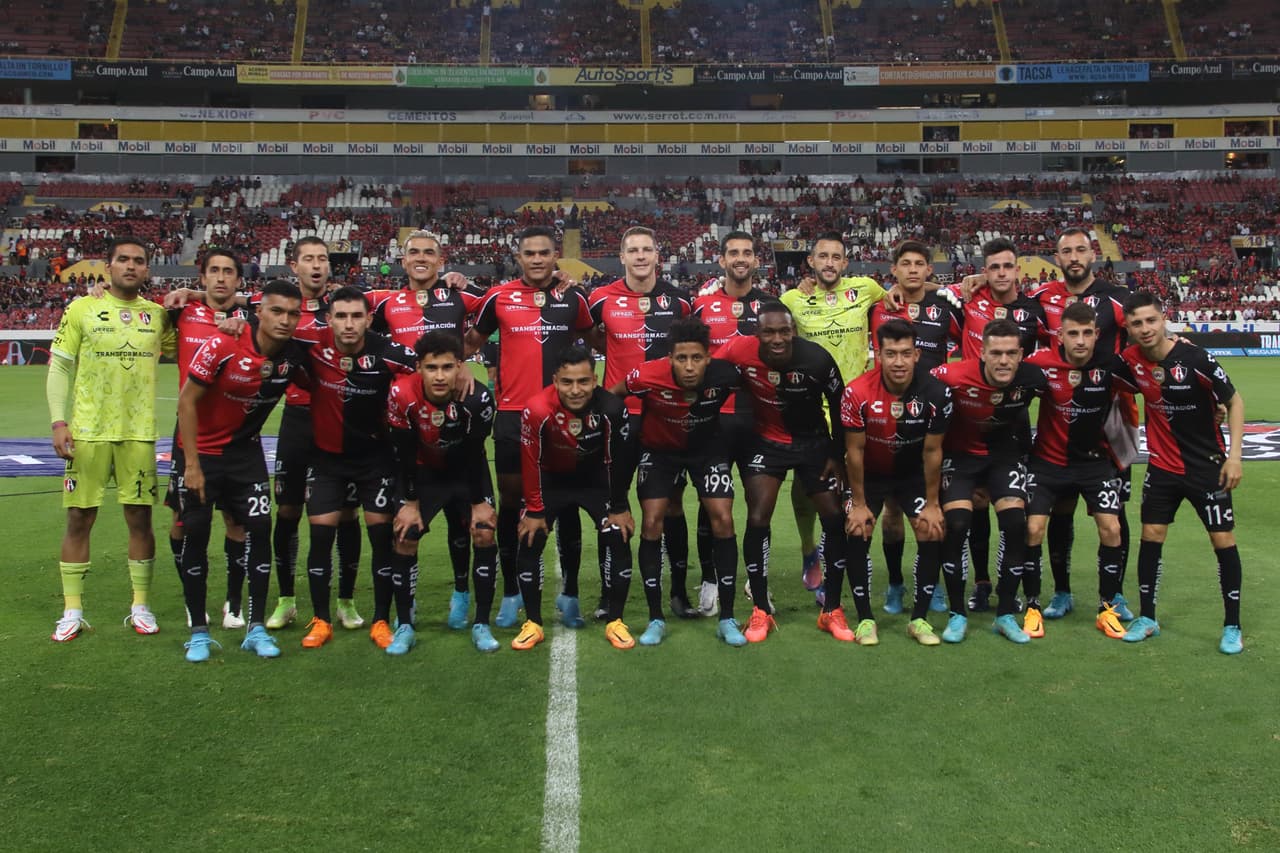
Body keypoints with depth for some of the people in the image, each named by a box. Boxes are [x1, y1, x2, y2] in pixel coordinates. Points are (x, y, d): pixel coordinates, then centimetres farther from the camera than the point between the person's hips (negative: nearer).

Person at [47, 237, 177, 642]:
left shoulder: (158, 314, 7)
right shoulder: (82, 309, 1)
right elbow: (59, 368, 2)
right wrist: (58, 421, -8)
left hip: (139, 433, 2)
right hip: (87, 432, -1)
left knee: (140, 518, 4)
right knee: (79, 518, 4)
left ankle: (141, 606, 16)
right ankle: (72, 611, 14)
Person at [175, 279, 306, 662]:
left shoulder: (293, 356, -12)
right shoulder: (222, 346, -24)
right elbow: (186, 401, -17)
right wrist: (192, 464, -16)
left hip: (246, 451, 3)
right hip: (202, 450, -3)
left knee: (259, 528, -5)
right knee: (195, 533, -2)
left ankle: (256, 628, 6)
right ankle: (199, 631, 11)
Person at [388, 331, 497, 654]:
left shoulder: (477, 398, -30)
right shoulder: (402, 395, -29)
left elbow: (475, 454, -17)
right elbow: (404, 454, -17)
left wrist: (479, 502, -11)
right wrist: (410, 502, -11)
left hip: (467, 470, 0)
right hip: (424, 472, 0)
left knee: (484, 533, -13)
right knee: (404, 537, -9)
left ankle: (482, 625, -1)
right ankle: (404, 627, 6)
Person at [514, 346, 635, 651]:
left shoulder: (612, 409, -30)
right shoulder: (537, 410, -33)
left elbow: (618, 460, -15)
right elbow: (530, 463, -19)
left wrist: (619, 507, -8)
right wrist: (535, 511, -12)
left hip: (597, 477, 0)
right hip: (551, 478, 0)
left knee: (618, 539, -12)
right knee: (530, 540, -10)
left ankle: (615, 622, 4)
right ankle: (533, 623, 6)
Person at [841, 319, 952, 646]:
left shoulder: (936, 393, -25)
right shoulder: (857, 393, -28)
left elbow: (932, 452, -13)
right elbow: (855, 450, -17)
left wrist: (932, 504, -8)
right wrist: (859, 503, -12)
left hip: (915, 472, 1)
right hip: (869, 472, -1)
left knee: (932, 534, -10)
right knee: (857, 533, -12)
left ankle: (919, 618, 6)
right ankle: (865, 618, 3)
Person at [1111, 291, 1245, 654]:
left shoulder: (1195, 359, -19)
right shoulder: (1130, 360, -9)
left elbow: (1234, 400, -9)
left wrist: (1234, 454, -14)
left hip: (1207, 466, -3)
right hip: (1162, 466, 4)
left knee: (1224, 540, 0)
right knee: (1150, 536, 4)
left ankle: (1232, 627, 13)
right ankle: (1147, 618, 18)